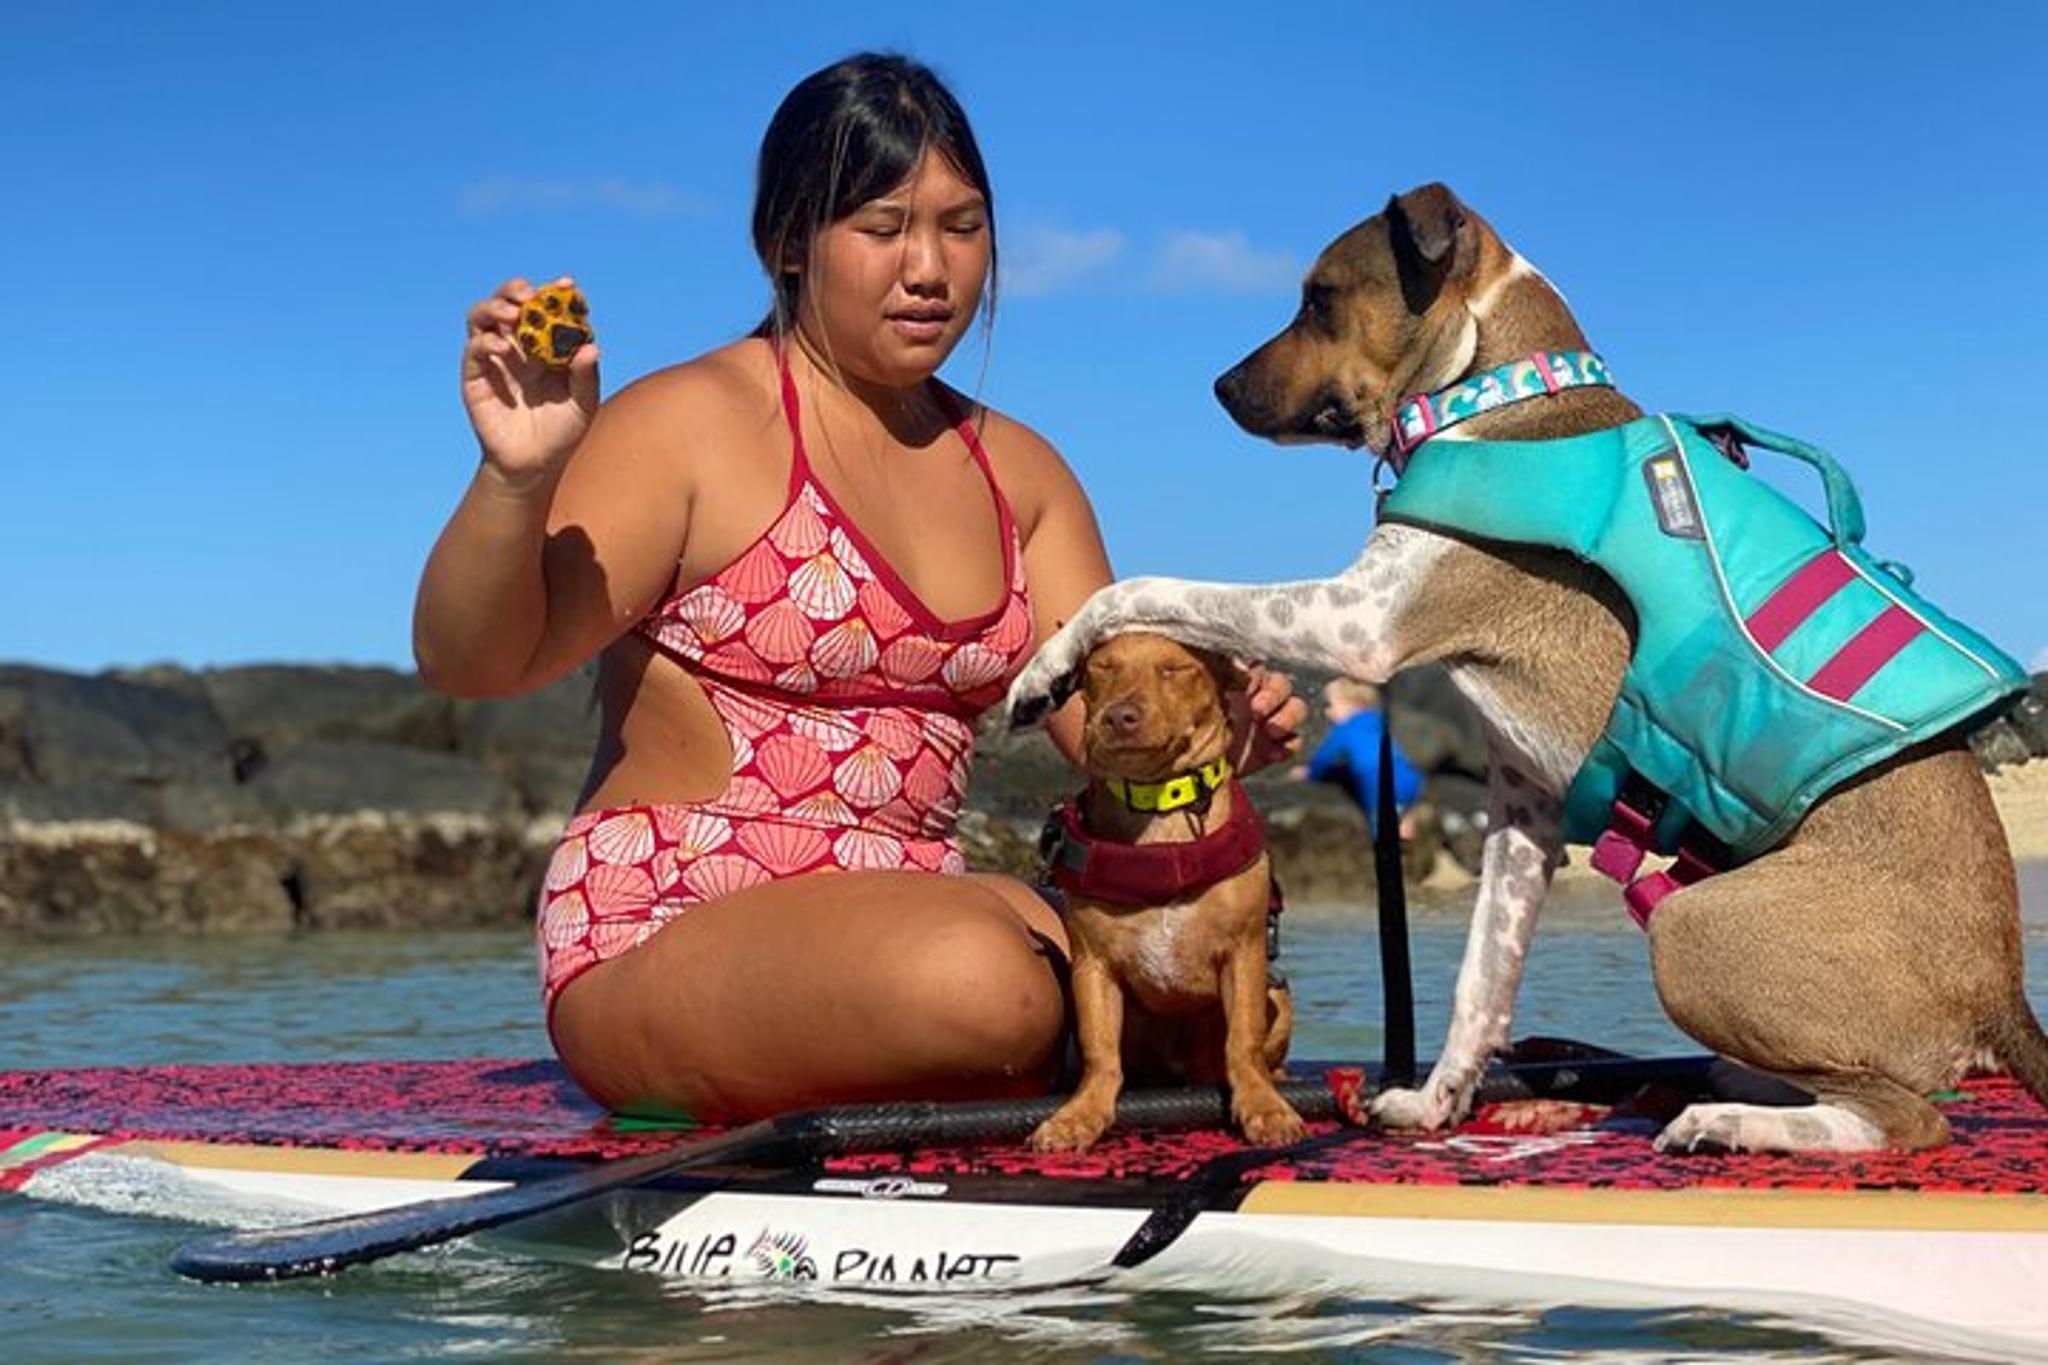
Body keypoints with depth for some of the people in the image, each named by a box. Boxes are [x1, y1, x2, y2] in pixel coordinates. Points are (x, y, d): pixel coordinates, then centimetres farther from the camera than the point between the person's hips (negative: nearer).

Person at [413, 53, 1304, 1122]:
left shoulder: (1016, 471, 15)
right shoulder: (693, 424, -6)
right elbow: (468, 662, -14)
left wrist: (1222, 733, -13)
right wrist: (516, 478, -32)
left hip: (895, 929, 7)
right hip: (661, 940, -6)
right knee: (973, 977, -36)